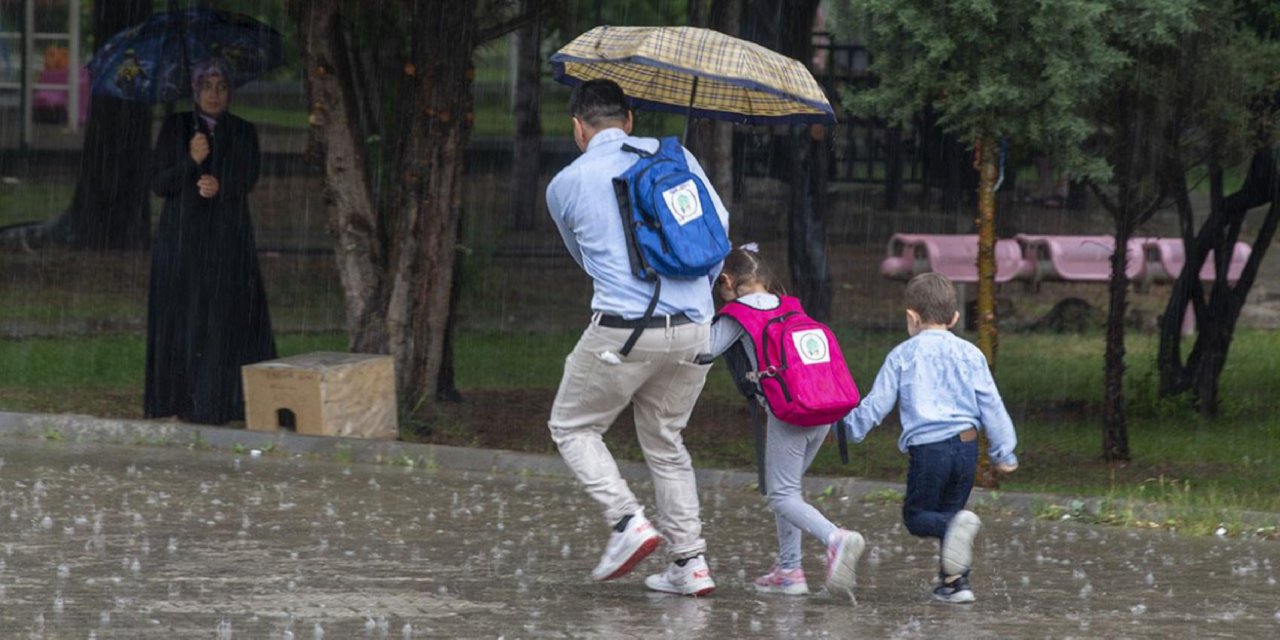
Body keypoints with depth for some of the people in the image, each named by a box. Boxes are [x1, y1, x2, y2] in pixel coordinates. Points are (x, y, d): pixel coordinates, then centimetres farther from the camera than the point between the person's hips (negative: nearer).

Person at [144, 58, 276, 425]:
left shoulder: (243, 133, 9)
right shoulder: (175, 128, 6)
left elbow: (248, 178, -4)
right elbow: (158, 184, 0)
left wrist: (220, 186, -24)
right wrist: (190, 161, -17)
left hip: (229, 239, 1)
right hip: (182, 238, -1)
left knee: (229, 318, -6)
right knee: (184, 321, -5)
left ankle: (222, 402, -4)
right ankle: (185, 403, -3)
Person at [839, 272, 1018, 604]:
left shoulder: (903, 356, 3)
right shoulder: (969, 354, 9)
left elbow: (877, 403, 5)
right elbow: (991, 405, 10)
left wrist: (849, 425, 22)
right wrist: (1004, 451, 16)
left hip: (928, 447, -3)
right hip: (967, 444, 4)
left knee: (917, 515, 6)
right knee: (949, 510, 17)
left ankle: (956, 526, -26)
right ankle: (955, 581, 9)